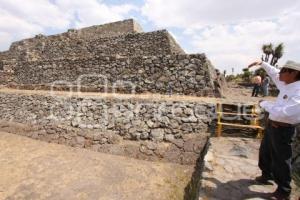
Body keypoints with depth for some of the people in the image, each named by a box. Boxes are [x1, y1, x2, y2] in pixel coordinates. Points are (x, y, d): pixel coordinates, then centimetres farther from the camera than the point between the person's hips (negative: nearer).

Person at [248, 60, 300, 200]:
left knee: (281, 160, 6)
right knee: (265, 152, 23)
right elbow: (274, 73, 21)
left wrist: (265, 104, -19)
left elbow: (284, 112, -33)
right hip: (271, 125, 9)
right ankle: (266, 175, 45)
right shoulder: (286, 85, 3)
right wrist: (261, 63, 22)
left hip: (283, 130, -9)